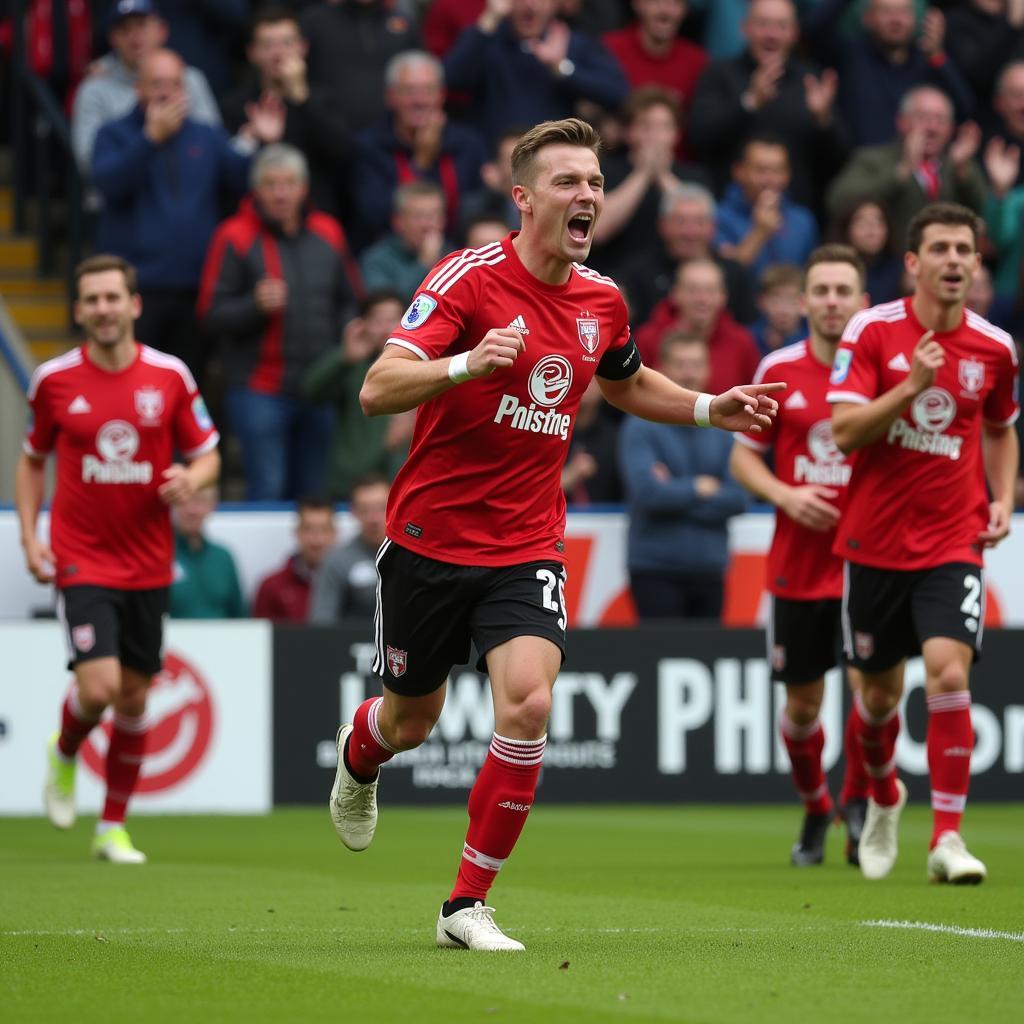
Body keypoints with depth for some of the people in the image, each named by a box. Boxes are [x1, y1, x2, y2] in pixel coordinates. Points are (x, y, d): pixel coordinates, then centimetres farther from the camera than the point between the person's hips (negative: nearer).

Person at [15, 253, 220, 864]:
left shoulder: (170, 377, -2)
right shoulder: (54, 380, -3)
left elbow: (208, 454, 7)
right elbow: (34, 461, 11)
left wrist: (191, 479, -16)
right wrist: (30, 536, 0)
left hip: (148, 562, 2)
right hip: (81, 560, -2)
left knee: (134, 696, 8)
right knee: (98, 686, -17)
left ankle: (114, 827, 21)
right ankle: (65, 753, 17)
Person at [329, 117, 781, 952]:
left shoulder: (603, 302, 3)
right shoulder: (469, 278, -15)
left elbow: (625, 383, 27)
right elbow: (378, 390, -25)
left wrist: (708, 410, 12)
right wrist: (466, 363, -42)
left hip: (527, 546, 3)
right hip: (431, 536, -3)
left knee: (527, 703, -20)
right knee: (411, 720, 14)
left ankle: (467, 904, -8)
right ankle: (359, 756, 54)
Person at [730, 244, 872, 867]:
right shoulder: (779, 371, 1)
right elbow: (744, 455, 8)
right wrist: (785, 495, -10)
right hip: (797, 562, 2)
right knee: (802, 703, 8)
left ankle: (859, 805, 4)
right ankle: (815, 809, 31)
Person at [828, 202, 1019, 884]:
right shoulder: (872, 330, -6)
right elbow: (844, 432, -12)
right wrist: (912, 386, -23)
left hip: (953, 541, 0)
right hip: (876, 540, 0)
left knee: (949, 672, -20)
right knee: (880, 689, 12)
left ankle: (947, 838, -15)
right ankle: (884, 797, 43)